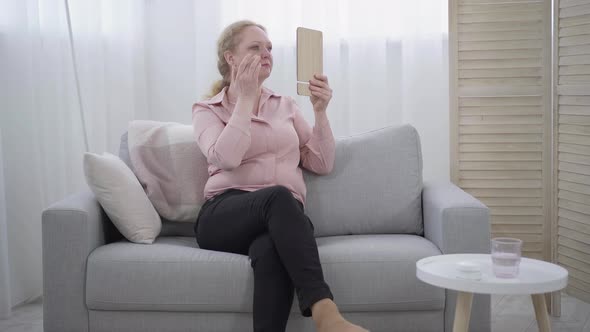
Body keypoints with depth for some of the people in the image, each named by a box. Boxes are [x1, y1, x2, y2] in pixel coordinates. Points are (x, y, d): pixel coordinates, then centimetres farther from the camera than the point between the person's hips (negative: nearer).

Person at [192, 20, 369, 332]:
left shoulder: (285, 105, 23)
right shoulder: (207, 110, 12)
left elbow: (322, 164, 15)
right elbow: (226, 158, -11)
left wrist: (320, 111, 2)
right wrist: (246, 98, -5)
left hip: (282, 217, 2)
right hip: (225, 217, -2)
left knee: (270, 250, -38)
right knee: (277, 197, -39)